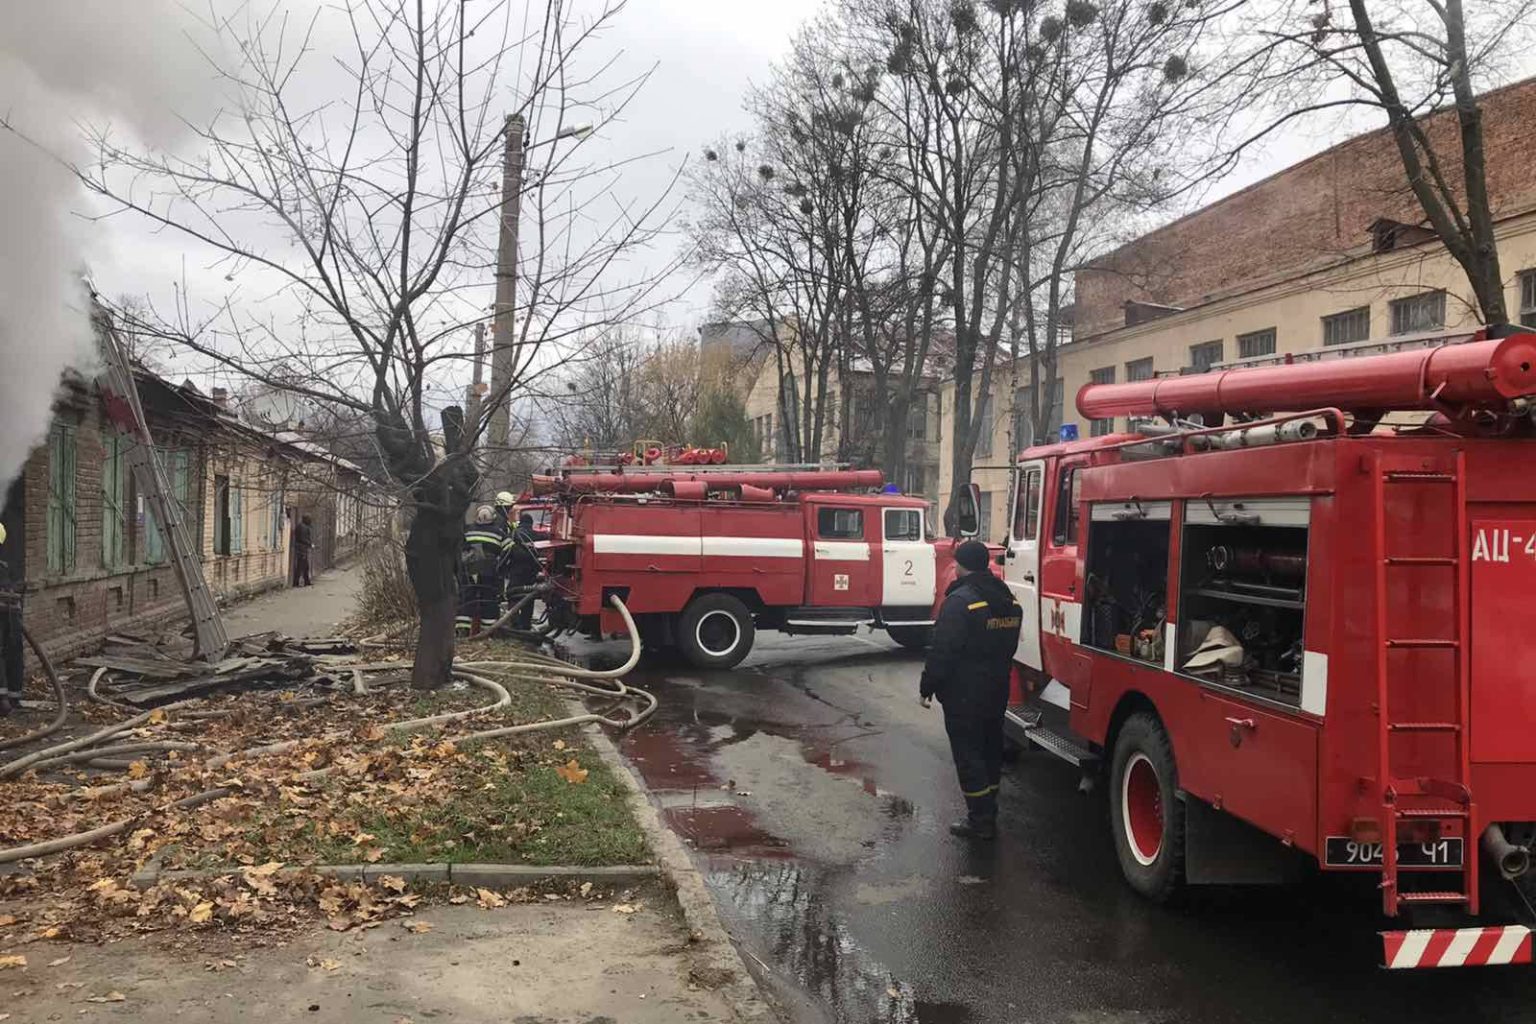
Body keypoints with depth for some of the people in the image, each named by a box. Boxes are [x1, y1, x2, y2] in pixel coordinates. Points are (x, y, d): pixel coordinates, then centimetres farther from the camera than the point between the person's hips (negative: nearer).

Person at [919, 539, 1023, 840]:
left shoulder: (959, 602, -19)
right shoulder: (1009, 600, 8)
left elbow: (942, 652, -20)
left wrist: (927, 687, -12)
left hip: (964, 696, -8)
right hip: (997, 692, 8)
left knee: (967, 754, -1)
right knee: (990, 750, 16)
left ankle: (980, 820, 1)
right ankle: (988, 813, 25)